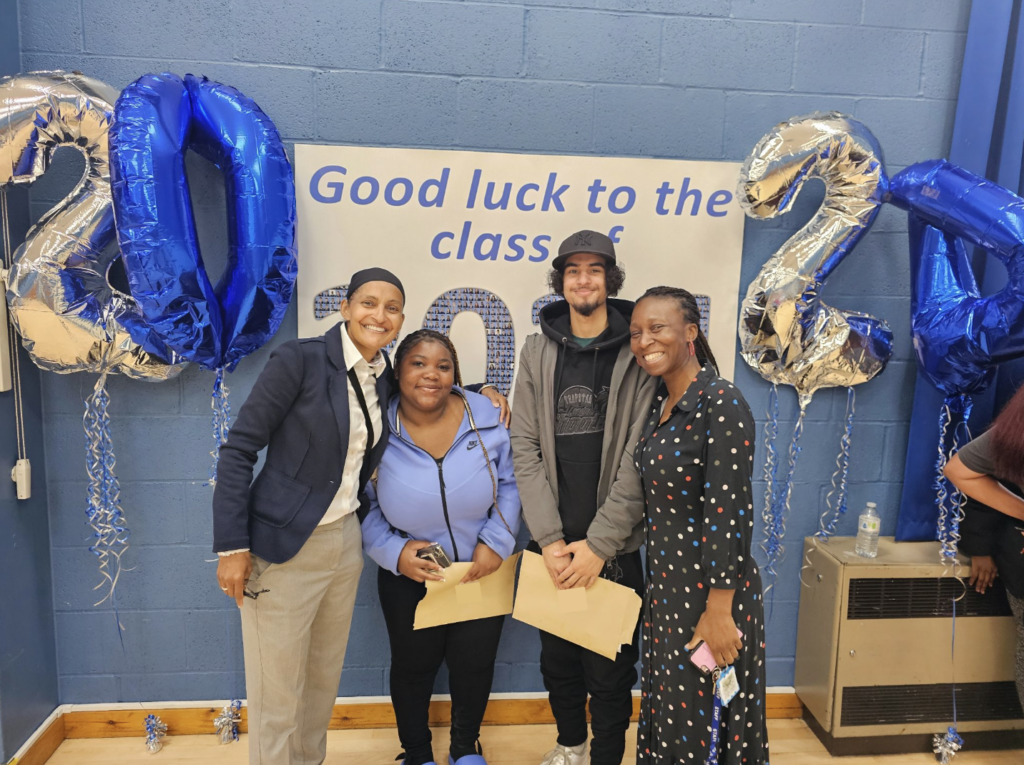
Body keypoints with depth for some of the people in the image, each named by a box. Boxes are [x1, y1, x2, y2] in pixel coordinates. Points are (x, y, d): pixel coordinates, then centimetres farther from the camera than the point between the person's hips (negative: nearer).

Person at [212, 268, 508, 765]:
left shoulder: (385, 375, 3)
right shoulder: (300, 359, -16)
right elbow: (239, 449, -14)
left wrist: (481, 391, 7)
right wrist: (232, 545, -16)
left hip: (345, 541, 6)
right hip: (282, 548, -6)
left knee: (324, 677, 21)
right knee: (277, 691, 7)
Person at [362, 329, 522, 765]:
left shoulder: (485, 419, -13)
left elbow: (509, 485, -3)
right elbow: (361, 505, -5)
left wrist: (496, 542, -13)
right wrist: (394, 552, -18)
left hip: (482, 571, 1)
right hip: (409, 578, 0)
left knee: (475, 665, 16)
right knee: (413, 667, 18)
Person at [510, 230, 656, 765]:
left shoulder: (636, 353, -5)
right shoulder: (538, 352, 2)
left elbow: (639, 459, -10)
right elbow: (525, 450, -2)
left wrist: (598, 544, -14)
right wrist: (549, 539, -9)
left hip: (615, 545, -3)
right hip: (552, 543, 3)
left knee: (610, 668, 7)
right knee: (557, 657, 17)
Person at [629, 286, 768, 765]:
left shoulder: (722, 404, -17)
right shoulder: (658, 403, 6)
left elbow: (730, 513, -20)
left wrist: (719, 610, -19)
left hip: (710, 589, -7)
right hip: (664, 585, 7)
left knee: (705, 720, 9)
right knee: (668, 714, 18)